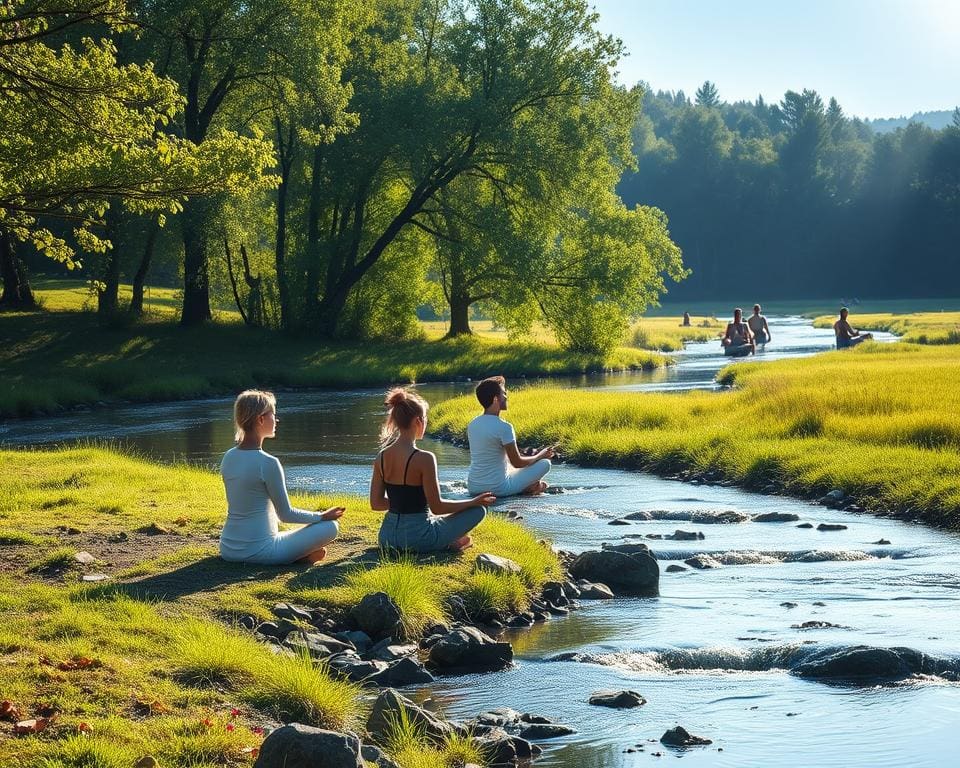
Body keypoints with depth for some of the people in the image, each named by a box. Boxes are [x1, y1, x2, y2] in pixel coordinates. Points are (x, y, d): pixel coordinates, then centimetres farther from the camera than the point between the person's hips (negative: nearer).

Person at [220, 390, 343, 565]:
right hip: (259, 551, -7)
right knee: (330, 526, 1)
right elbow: (286, 514, -9)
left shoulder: (228, 458, 6)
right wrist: (322, 516, 6)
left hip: (228, 550, 7)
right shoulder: (268, 463, -16)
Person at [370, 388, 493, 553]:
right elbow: (437, 507, -15)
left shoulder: (382, 457, -1)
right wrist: (474, 502, -4)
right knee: (478, 510, 8)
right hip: (417, 537, -6)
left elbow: (376, 503, 4)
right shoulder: (424, 459, -19)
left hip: (387, 538, 6)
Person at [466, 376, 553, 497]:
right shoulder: (504, 427, -17)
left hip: (473, 487, 6)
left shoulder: (472, 425, 5)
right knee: (545, 463, 5)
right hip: (498, 489, -6)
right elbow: (517, 463, -10)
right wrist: (541, 455, 9)